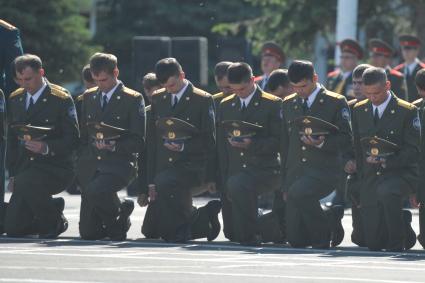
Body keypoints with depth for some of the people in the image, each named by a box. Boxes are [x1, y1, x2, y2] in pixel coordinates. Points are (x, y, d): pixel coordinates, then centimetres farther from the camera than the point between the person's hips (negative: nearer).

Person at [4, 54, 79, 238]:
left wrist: (47, 148, -26)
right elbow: (11, 140, 16)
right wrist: (12, 175, 7)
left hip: (55, 167, -5)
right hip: (25, 169, 5)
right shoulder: (15, 99, 12)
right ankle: (54, 208, 20)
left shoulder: (61, 99, -5)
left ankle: (54, 221, -9)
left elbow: (72, 140, -9)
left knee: (26, 183, -37)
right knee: (12, 229, -9)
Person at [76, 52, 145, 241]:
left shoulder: (133, 99, 0)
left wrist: (114, 146, -20)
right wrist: (80, 167, 8)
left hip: (119, 164, -5)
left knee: (95, 190, -37)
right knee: (88, 233, -2)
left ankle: (119, 214, -5)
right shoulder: (89, 97, 16)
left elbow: (138, 141, -3)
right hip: (90, 167, 5)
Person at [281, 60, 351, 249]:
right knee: (296, 240, -4)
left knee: (298, 193, -36)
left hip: (325, 170, -5)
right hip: (296, 173, 5)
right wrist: (285, 184, 15)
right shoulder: (288, 104, 15)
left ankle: (328, 226, -10)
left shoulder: (336, 103, 0)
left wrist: (321, 143, -21)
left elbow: (346, 141, -3)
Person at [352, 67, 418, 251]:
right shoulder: (359, 110, 10)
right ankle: (403, 220, 31)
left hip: (400, 172, -4)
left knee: (386, 192, -41)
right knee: (373, 243, -3)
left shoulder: (407, 111, -5)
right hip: (370, 178, 5)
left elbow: (413, 151, -10)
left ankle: (398, 243, -20)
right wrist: (361, 172, 8)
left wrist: (388, 162, -22)